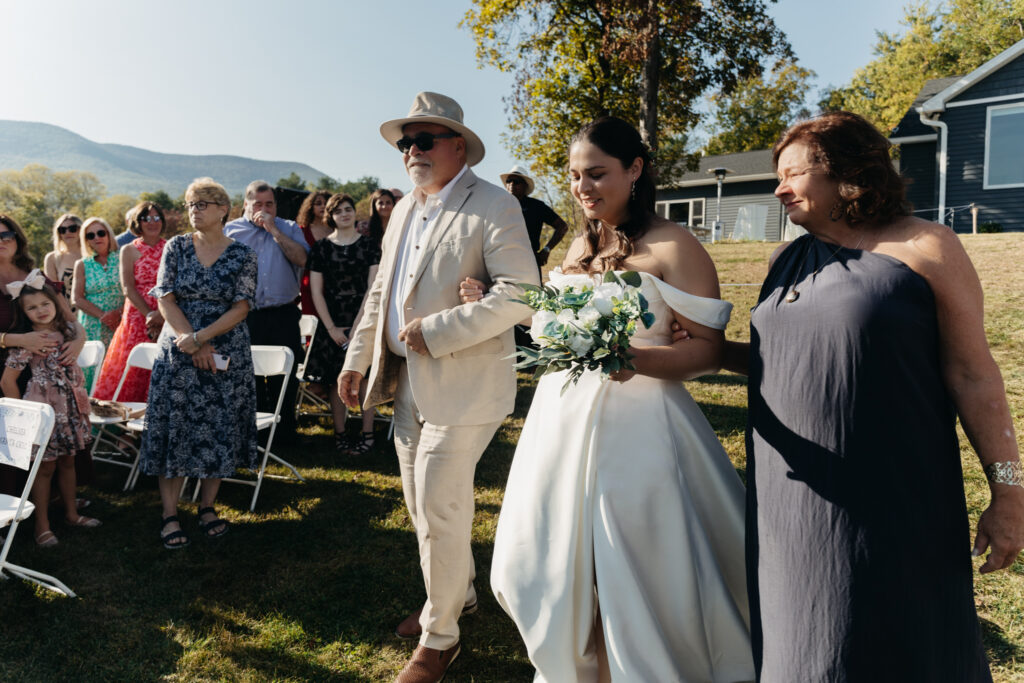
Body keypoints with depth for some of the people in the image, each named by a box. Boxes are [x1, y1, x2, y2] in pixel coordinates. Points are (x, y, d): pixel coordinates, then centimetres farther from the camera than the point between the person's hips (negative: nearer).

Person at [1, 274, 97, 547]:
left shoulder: (67, 329, 3)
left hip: (70, 408, 6)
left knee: (68, 461, 17)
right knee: (46, 466, 3)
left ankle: (71, 513, 31)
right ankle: (42, 525, 15)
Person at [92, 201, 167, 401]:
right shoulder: (129, 251, 8)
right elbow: (128, 288, -1)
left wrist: (161, 315, -15)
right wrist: (149, 314, -14)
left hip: (166, 319, 0)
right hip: (137, 316, 0)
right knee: (130, 372, -2)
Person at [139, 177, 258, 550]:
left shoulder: (241, 254, 0)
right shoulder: (176, 247, 4)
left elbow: (241, 308, -6)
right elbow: (165, 300, -1)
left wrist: (200, 338, -17)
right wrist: (194, 344, -12)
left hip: (227, 355, 0)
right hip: (177, 351, 1)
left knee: (220, 430, 4)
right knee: (175, 429, 1)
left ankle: (207, 506, 19)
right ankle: (170, 513, 10)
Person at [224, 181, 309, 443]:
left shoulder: (289, 229, 9)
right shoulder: (231, 230, 9)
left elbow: (300, 259, -9)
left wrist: (273, 229, -10)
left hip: (283, 315, 0)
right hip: (245, 316, 0)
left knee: (284, 376, 5)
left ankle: (284, 432, 18)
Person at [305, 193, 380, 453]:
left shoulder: (370, 246, 3)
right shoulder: (321, 248, 6)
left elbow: (373, 288, -3)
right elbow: (316, 291, 3)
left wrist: (357, 325, -10)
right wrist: (331, 328, -4)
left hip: (364, 320, -1)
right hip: (332, 322, 1)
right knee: (335, 380, 3)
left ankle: (367, 433, 7)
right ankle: (339, 433, 14)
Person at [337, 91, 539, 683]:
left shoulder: (493, 206, -12)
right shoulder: (404, 210, 13)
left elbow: (519, 295, -22)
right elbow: (381, 292, 20)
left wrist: (434, 332, -22)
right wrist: (357, 358, 16)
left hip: (462, 386, -8)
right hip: (408, 383, 8)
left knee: (439, 508, -3)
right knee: (424, 503, 18)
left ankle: (440, 635, 18)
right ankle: (458, 593, 41)